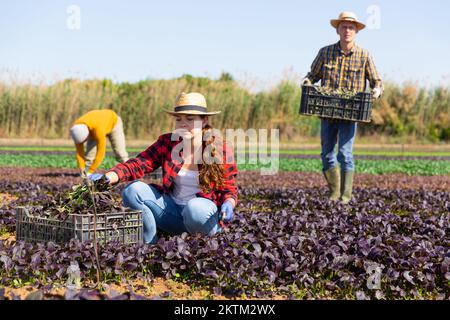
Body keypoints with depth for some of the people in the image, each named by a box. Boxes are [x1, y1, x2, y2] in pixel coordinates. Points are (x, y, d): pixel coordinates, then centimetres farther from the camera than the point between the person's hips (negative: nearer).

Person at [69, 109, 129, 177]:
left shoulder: (98, 130, -49)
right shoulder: (76, 128, -31)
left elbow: (101, 153, -46)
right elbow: (79, 151, -25)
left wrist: (90, 171, -43)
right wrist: (82, 170, -30)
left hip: (113, 122, -4)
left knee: (120, 153, -9)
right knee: (90, 152, -14)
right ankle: (86, 172, -9)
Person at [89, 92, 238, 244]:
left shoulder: (221, 150, -8)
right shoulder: (166, 142, 0)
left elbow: (229, 189, -1)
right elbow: (138, 164, -11)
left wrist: (229, 204, -26)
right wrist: (107, 177, -28)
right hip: (172, 210, 4)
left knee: (196, 208, -39)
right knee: (132, 190, -16)